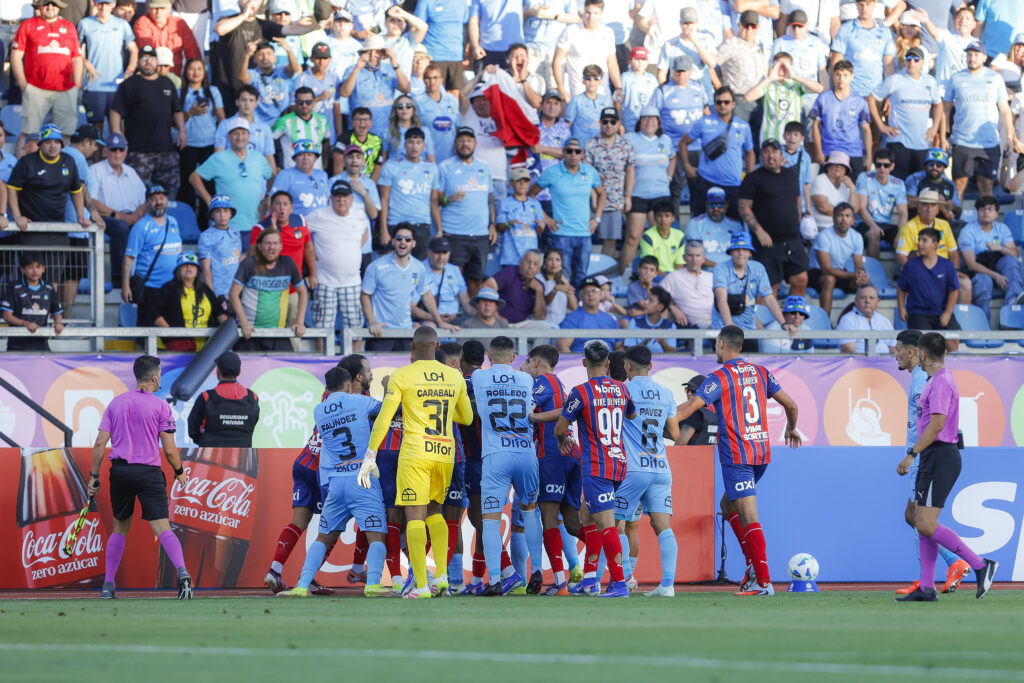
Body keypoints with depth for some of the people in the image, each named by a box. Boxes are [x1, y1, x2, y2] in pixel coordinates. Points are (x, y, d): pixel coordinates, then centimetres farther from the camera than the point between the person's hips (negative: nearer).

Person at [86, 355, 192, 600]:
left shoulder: (116, 403, 8)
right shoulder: (160, 406, -3)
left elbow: (100, 444, 5)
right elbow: (169, 450, -5)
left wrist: (94, 476, 12)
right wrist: (179, 472, 13)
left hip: (119, 470, 3)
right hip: (148, 473, -3)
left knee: (120, 527, 19)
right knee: (163, 528, -9)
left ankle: (108, 585, 19)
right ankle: (182, 573, -29)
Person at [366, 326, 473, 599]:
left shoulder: (402, 376, -3)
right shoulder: (455, 377, 9)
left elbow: (383, 419, -6)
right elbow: (467, 418, 20)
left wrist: (370, 456, -2)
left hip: (415, 454, -4)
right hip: (445, 453, 4)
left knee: (415, 517, -3)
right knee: (433, 510, 20)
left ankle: (421, 585, -11)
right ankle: (442, 575, 5)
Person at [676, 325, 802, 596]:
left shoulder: (720, 378, -7)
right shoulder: (760, 373, 10)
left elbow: (689, 407, -16)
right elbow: (791, 405, 14)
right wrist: (791, 429, 33)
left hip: (736, 455, -7)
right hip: (762, 451, 7)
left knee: (749, 519, -9)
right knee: (728, 505, 22)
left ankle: (763, 582, -13)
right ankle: (754, 565, 9)